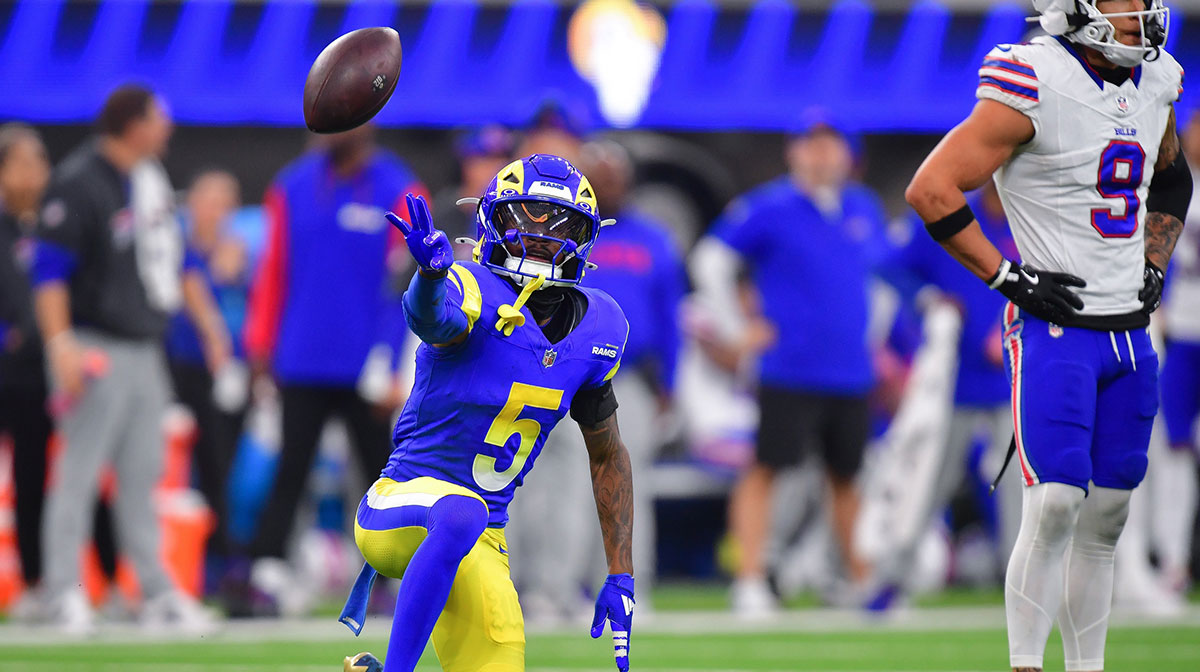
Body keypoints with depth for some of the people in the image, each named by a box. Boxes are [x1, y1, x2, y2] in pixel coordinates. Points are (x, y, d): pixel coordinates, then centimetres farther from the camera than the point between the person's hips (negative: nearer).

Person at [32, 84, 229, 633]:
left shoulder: (151, 178, 12)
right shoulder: (78, 183, -15)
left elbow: (170, 255, 22)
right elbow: (50, 268, -18)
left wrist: (204, 318, 20)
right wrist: (61, 344, -26)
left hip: (145, 350, 9)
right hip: (97, 349, -9)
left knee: (142, 474, 11)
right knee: (80, 473, -6)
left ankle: (155, 592, 15)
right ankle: (63, 594, -3)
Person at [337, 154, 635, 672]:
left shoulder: (596, 330, 4)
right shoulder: (478, 296, -14)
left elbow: (608, 455, 16)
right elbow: (430, 317, -40)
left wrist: (621, 576, 12)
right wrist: (431, 272, -64)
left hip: (479, 549, 6)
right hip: (400, 507, -6)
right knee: (462, 513, -39)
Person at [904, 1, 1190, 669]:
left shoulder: (1155, 82, 8)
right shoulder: (1037, 87, -15)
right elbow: (932, 189, -15)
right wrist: (1008, 275, -13)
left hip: (1130, 332, 7)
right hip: (1056, 330, -7)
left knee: (1106, 518, 9)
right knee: (1056, 506, -14)